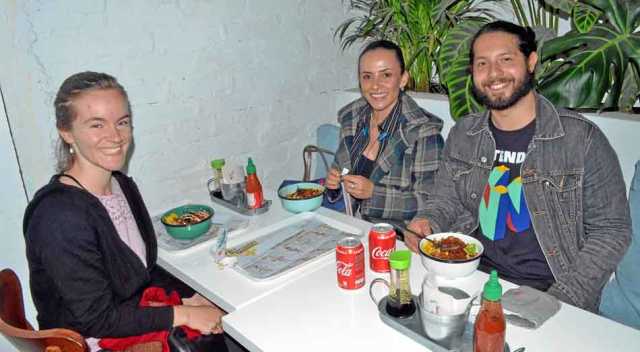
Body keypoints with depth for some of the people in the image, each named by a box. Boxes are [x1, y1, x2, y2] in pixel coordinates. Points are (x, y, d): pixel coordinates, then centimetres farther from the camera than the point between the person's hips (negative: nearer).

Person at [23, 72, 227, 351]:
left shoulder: (123, 185, 0)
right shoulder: (60, 216, -25)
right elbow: (97, 320, -20)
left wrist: (188, 299, -5)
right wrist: (184, 314, -17)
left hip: (139, 318, 7)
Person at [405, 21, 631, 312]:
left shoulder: (582, 138, -7)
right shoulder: (462, 135, 5)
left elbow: (610, 230, -4)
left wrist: (561, 300, -14)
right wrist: (427, 223, -10)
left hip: (546, 291, -2)